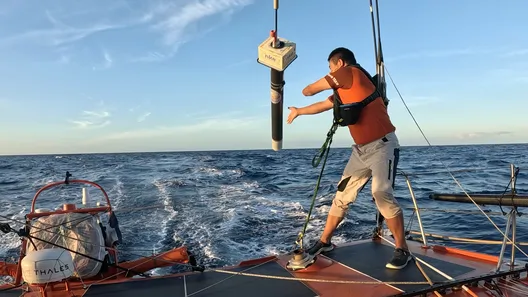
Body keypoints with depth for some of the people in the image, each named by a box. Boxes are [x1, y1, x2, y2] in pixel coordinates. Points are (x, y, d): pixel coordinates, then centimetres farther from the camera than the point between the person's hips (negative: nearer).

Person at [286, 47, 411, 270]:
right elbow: (323, 105, 33)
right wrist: (299, 111, 50)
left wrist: (306, 91, 23)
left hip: (382, 145, -9)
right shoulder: (343, 91, 17)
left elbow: (310, 90, -2)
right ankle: (324, 241, 17)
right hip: (361, 149, 9)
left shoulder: (350, 72, -7)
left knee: (382, 196, -16)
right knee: (342, 194, 7)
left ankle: (402, 251, -1)